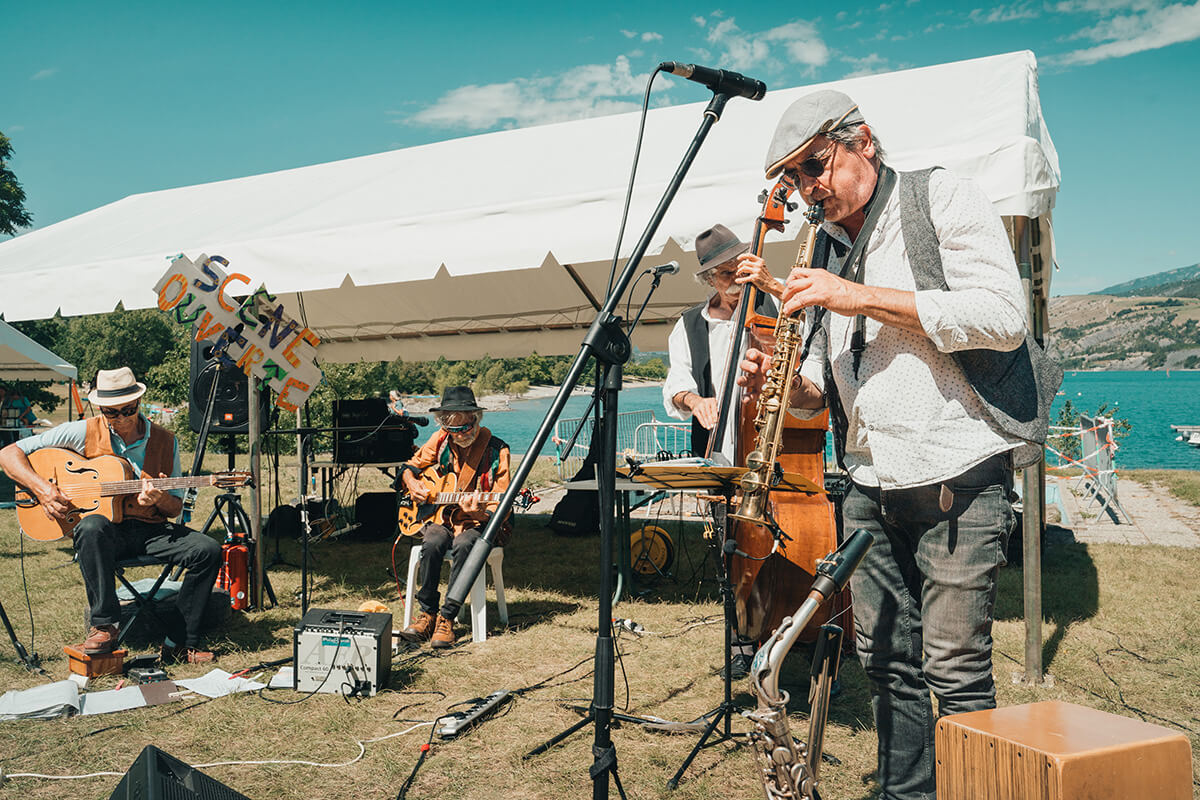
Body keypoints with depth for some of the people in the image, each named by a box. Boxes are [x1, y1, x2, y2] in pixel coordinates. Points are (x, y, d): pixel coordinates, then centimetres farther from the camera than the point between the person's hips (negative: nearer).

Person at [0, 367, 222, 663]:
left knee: (208, 551, -21)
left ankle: (180, 644, -13)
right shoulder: (82, 432, -2)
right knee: (93, 527, -40)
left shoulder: (165, 441, 5)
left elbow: (176, 508, 10)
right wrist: (41, 487, -17)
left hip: (150, 528, 3)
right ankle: (104, 626, -26)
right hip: (105, 528, -2)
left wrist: (160, 499, -15)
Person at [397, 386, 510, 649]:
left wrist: (481, 513, -32)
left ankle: (446, 618, -23)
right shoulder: (440, 441, 1)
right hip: (442, 518, 3)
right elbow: (411, 465, 20)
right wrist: (411, 482, -1)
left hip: (479, 523, -3)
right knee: (432, 544, -29)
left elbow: (501, 507, -12)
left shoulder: (496, 450, -11)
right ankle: (427, 614, -14)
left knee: (463, 545, -34)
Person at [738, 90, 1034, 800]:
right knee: (889, 663, 12)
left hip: (958, 474, -6)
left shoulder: (943, 197, -2)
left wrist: (863, 296, -18)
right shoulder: (826, 249, 16)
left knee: (955, 668, -3)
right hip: (868, 483, 6)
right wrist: (792, 383, -4)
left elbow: (1006, 317, -15)